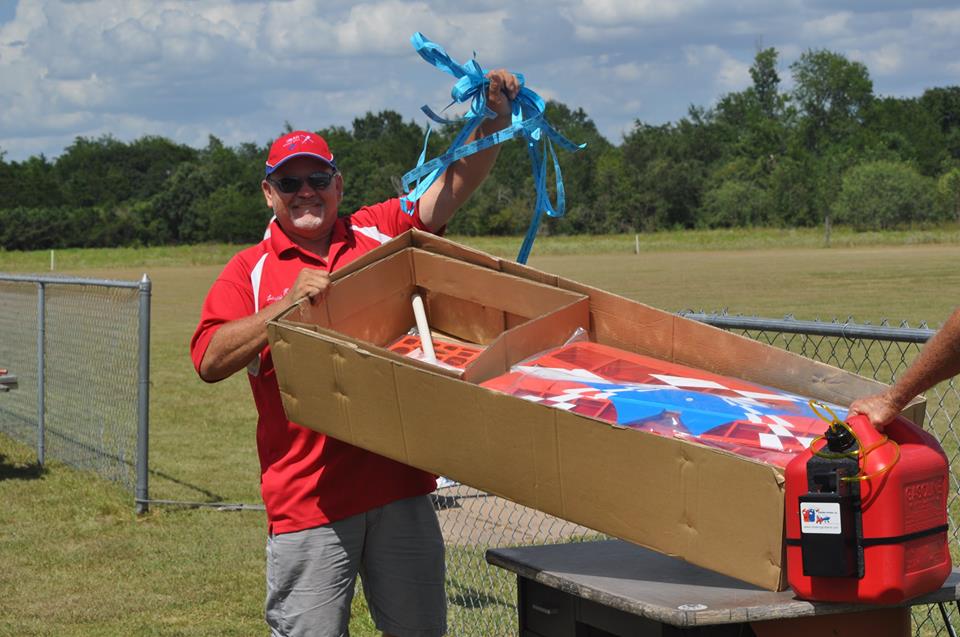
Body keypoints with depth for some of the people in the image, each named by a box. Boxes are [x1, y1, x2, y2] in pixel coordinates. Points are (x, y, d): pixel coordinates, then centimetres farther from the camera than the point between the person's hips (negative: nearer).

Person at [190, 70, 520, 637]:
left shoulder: (381, 234, 10)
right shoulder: (249, 272, 3)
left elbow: (457, 184, 4)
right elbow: (210, 361, -10)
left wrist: (495, 120, -12)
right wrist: (287, 304, -19)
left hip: (400, 484, 3)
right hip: (308, 499, -2)